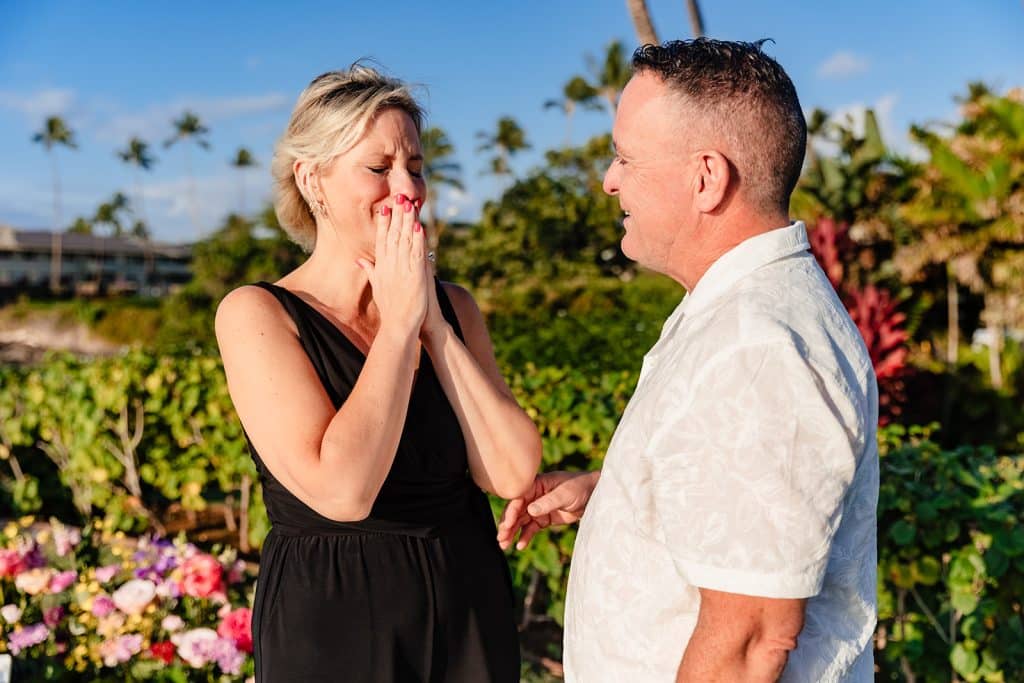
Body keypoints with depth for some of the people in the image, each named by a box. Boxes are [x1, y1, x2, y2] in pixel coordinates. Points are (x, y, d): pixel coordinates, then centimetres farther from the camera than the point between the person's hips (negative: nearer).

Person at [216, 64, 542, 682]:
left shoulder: (453, 306, 3)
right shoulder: (255, 313, -11)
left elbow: (514, 473, -9)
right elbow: (342, 491, -24)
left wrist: (434, 323, -13)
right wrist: (399, 322, -17)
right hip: (334, 625, -4)